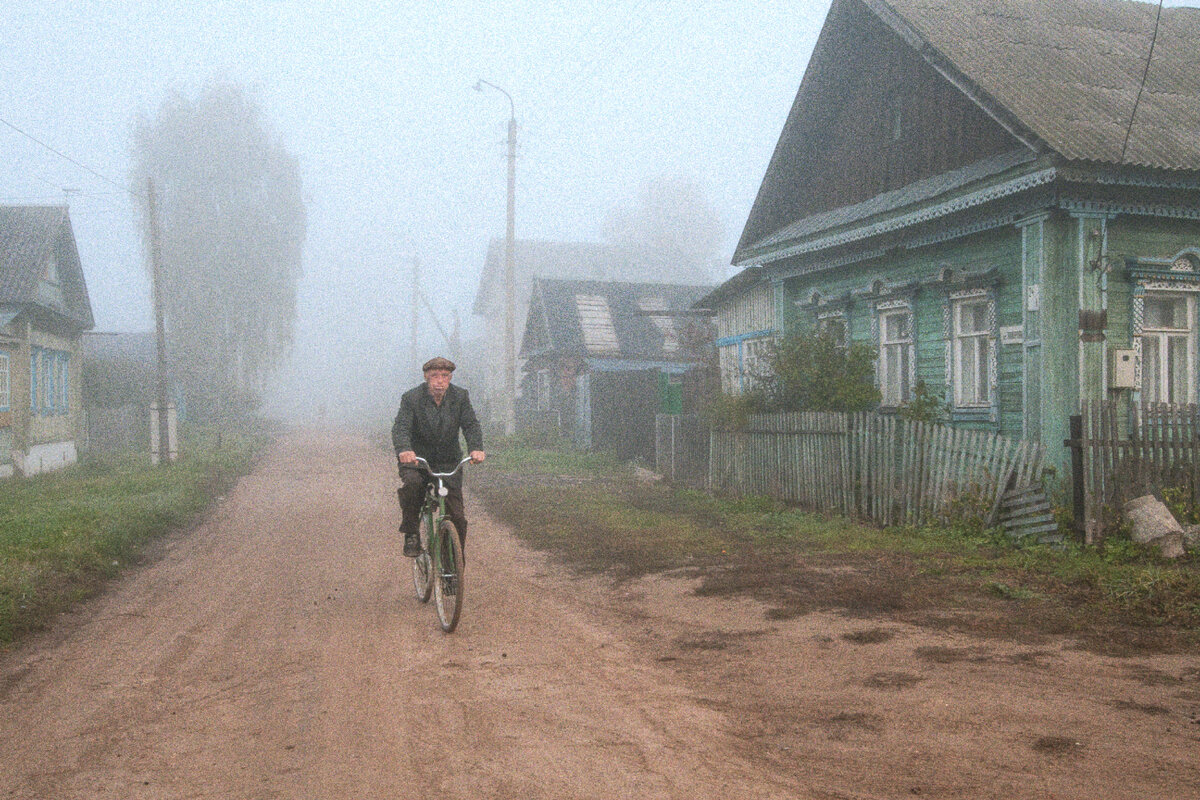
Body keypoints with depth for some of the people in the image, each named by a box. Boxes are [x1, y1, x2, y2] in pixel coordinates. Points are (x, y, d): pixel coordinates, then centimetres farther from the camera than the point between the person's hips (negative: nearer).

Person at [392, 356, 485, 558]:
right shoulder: (411, 398, -8)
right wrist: (404, 450, -42)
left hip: (448, 462, 2)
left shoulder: (460, 396, -2)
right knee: (411, 483, -35)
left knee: (457, 516, -6)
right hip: (415, 458, -2)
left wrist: (476, 448, -32)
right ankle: (411, 534, -15)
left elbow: (471, 425, -11)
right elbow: (401, 427, -20)